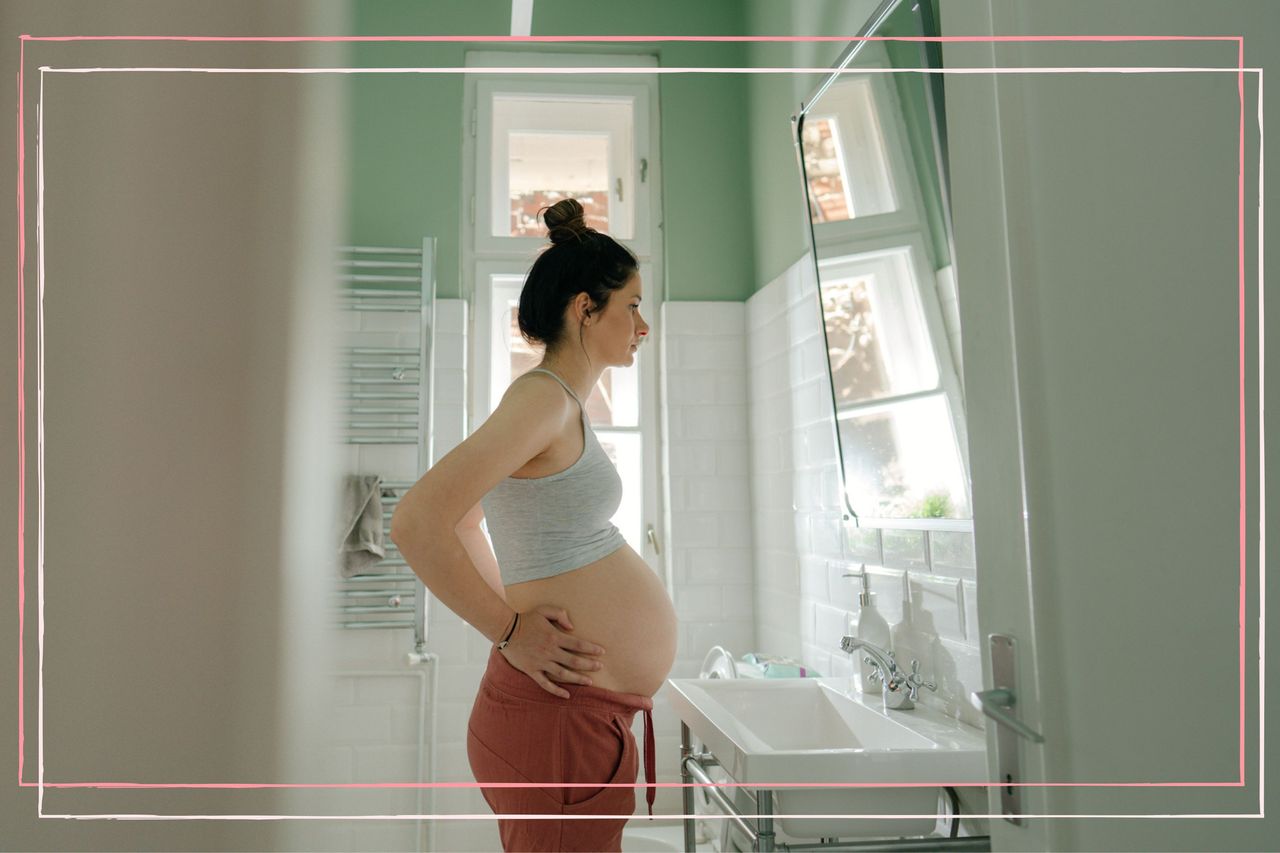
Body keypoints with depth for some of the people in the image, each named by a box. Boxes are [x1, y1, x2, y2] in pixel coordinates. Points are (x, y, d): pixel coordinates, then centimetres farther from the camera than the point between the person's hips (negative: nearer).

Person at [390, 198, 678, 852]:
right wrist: (510, 630, -16)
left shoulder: (563, 407, 13)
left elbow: (464, 520, 24)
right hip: (560, 716, -10)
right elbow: (415, 523, -25)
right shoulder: (545, 396, -16)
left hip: (590, 715, 10)